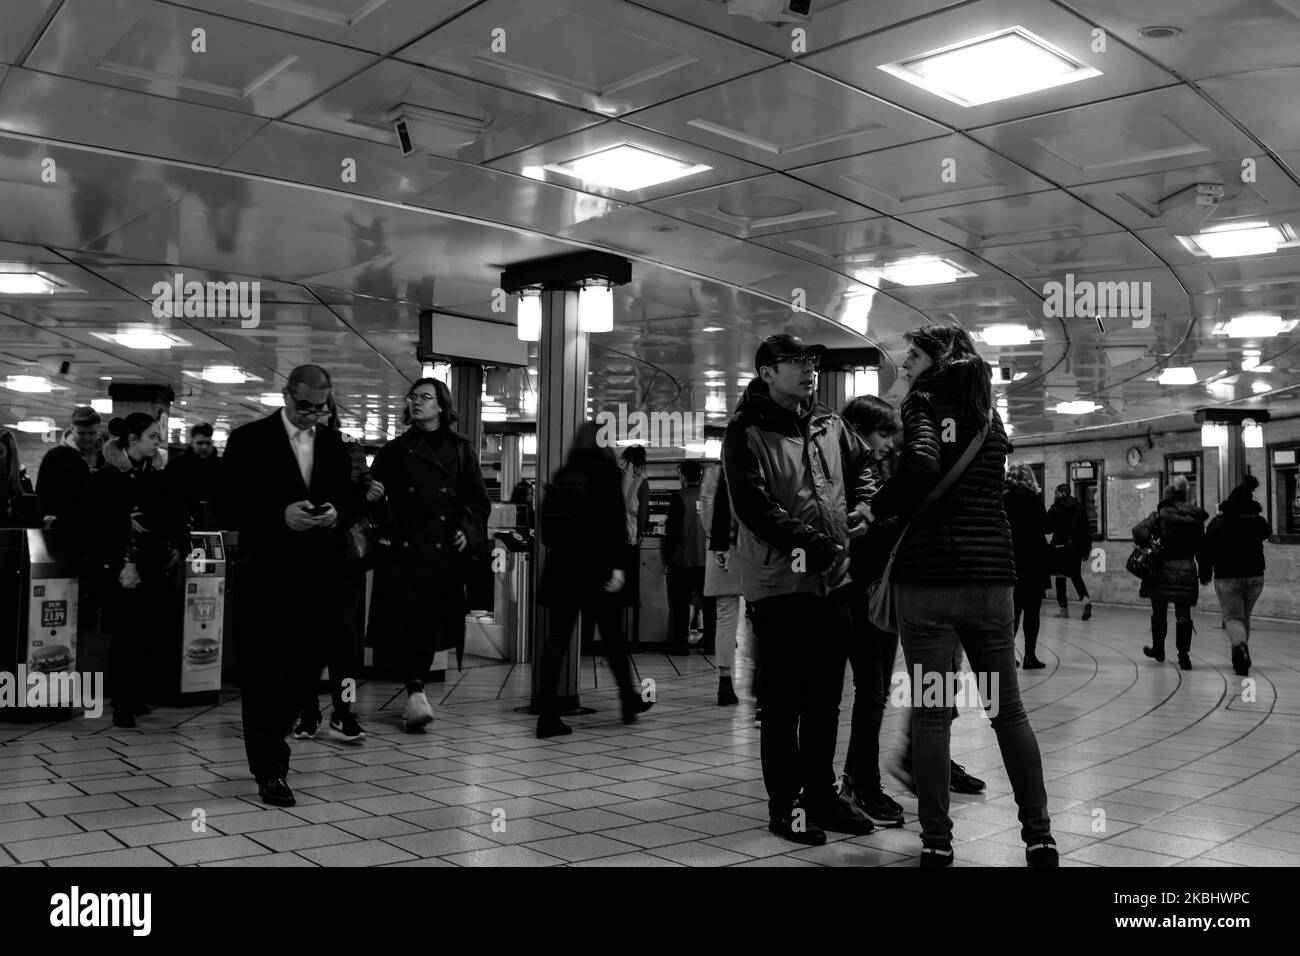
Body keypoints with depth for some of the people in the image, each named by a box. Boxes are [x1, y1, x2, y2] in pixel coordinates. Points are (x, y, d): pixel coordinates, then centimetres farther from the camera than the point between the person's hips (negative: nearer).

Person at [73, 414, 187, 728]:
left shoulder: (156, 478, 9)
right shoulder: (105, 478, -5)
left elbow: (177, 514, 19)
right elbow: (83, 515, -11)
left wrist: (177, 546, 7)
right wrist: (124, 523, -18)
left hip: (154, 569, 4)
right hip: (119, 569, -4)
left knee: (143, 635, 6)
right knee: (125, 635, -3)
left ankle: (136, 697, 18)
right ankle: (122, 705, 6)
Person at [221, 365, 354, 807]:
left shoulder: (333, 444, 11)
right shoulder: (250, 439, -3)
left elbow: (348, 502, 15)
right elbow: (229, 505, -6)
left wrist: (336, 515, -7)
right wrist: (281, 516, -19)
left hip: (317, 572, 4)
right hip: (266, 571, -4)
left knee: (309, 663, 7)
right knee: (264, 670, 1)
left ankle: (266, 744, 32)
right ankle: (269, 769, 9)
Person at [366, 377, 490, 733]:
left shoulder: (461, 451, 9)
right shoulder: (395, 450, 7)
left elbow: (478, 500, 11)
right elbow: (376, 496, 4)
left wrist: (467, 530, -3)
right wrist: (389, 529, -9)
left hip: (444, 552, 2)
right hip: (404, 548, -2)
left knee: (434, 624, 6)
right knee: (409, 621, -13)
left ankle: (414, 696, 18)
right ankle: (416, 693, -17)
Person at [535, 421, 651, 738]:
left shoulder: (562, 475, 11)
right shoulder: (607, 471, -4)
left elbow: (548, 519, 11)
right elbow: (614, 519, -13)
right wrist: (618, 565, -15)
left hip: (560, 566, 4)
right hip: (595, 565, -4)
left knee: (556, 638, 1)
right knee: (612, 636, 11)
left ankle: (547, 714, -6)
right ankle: (629, 701, 27)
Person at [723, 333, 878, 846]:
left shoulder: (829, 424, 11)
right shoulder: (745, 432, -9)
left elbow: (862, 467, 25)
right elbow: (754, 508, -18)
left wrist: (862, 508, 4)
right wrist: (817, 545, -20)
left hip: (833, 580, 7)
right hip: (779, 583, -6)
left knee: (826, 698, 15)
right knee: (784, 702, 2)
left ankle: (821, 795, 29)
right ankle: (785, 805, 15)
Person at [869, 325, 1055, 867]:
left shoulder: (924, 404, -4)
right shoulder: (988, 416, 14)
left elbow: (922, 464, -22)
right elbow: (980, 491, 15)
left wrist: (882, 507, -6)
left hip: (928, 576, -5)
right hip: (991, 576, 5)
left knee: (931, 712, 1)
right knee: (1008, 709, 13)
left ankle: (937, 842, 6)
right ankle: (1039, 835, 16)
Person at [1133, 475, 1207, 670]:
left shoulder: (1160, 515, -6)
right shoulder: (1196, 518, 5)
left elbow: (1139, 531, -20)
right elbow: (1201, 546, 9)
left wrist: (1145, 547, -5)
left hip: (1162, 570, -2)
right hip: (1186, 571, 2)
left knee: (1159, 613, 13)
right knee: (1183, 615, 5)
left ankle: (1158, 650, 25)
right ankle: (1184, 655, 0)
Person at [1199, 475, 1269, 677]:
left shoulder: (1218, 522, -7)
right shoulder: (1259, 521, 4)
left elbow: (1207, 550, -6)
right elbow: (1267, 533, 29)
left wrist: (1205, 574, 7)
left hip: (1226, 577, -3)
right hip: (1254, 577, 3)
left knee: (1232, 617, 1)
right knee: (1245, 616, 20)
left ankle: (1239, 645, -29)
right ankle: (1240, 655, 24)